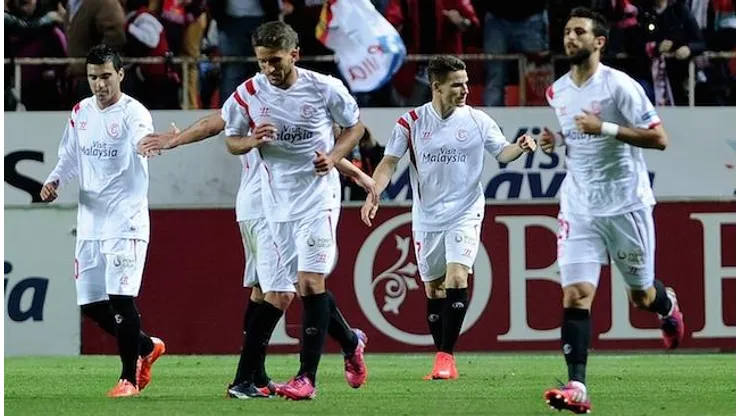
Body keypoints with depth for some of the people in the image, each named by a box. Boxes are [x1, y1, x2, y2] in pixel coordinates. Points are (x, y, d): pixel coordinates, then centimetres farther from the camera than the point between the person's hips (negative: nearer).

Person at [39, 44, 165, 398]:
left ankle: (130, 377, -3)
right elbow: (70, 158, 21)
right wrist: (54, 181, 0)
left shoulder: (132, 113, -12)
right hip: (90, 221, 7)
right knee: (91, 304, 8)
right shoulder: (81, 113, 9)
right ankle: (146, 347, 30)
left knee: (120, 298, -15)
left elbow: (145, 138, -35)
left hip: (126, 221, -7)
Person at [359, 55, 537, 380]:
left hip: (465, 214, -2)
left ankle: (446, 356, -17)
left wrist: (520, 147, -18)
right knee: (434, 289, 7)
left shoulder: (477, 121, -2)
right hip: (426, 217, 2)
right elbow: (389, 162, -3)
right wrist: (373, 195, -17)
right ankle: (443, 359, 17)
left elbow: (502, 153, 4)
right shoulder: (411, 122, -2)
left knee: (456, 278, -18)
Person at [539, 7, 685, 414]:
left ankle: (668, 304, 51)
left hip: (625, 203, -4)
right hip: (579, 208, 4)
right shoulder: (557, 92, 7)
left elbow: (659, 138, -15)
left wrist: (605, 128, -24)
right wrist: (555, 140, 3)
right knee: (576, 294, -13)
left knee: (641, 296, 12)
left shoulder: (620, 85, -13)